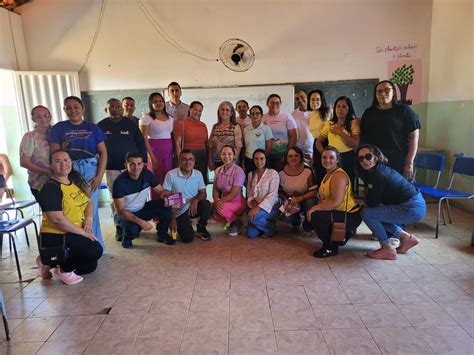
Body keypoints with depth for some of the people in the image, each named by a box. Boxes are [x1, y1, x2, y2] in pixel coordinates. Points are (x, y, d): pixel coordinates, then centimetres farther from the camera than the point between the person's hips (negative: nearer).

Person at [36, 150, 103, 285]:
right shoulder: (50, 188, -18)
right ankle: (63, 270, -1)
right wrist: (84, 232, -19)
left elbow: (89, 202, 14)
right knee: (95, 250, -24)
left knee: (90, 267, 15)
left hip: (74, 233, 9)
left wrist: (88, 220, -6)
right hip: (56, 236, -9)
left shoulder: (76, 181, 7)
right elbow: (57, 219, -24)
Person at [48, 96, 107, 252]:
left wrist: (99, 176, -4)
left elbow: (103, 152, 5)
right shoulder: (59, 128, 7)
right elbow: (54, 154, 4)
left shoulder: (92, 127, 7)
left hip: (90, 171, 0)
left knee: (91, 210, 1)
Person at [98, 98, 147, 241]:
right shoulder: (101, 126, 4)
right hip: (111, 168, 0)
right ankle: (119, 226, 13)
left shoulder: (130, 123, 4)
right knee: (115, 198, 3)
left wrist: (143, 161, -2)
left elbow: (141, 142, 4)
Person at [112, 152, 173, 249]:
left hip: (142, 209, 4)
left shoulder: (147, 174, -13)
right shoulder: (120, 182, -25)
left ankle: (162, 234, 3)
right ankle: (127, 239, 3)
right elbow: (120, 210, -25)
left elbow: (161, 191, -4)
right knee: (133, 229, -36)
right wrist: (140, 221, -39)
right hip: (126, 214, -4)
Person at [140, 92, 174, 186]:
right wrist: (151, 156, -15)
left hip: (168, 152, 5)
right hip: (154, 151, -4)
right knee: (156, 181, -3)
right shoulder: (146, 118, -3)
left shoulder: (170, 118, 13)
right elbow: (144, 139, -8)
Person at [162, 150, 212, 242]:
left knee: (206, 204, -30)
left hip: (194, 207, 3)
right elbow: (166, 197, -10)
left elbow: (203, 193, -1)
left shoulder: (198, 174, -2)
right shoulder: (171, 175, -12)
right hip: (179, 211, -3)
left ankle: (201, 229, -1)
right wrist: (171, 218, -14)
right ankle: (179, 225, 19)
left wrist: (196, 200, -26)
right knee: (188, 238, -17)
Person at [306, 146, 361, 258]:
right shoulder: (328, 174, 13)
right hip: (339, 213, 10)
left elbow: (336, 202, -28)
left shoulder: (339, 175, -19)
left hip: (350, 216, -10)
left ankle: (331, 248, -5)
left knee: (315, 216, -25)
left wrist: (315, 208, -23)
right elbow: (324, 197, 12)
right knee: (310, 214, 11)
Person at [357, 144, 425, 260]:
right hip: (416, 204, 10)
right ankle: (406, 237, 21)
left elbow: (372, 203, -14)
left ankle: (388, 250, -1)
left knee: (367, 213, -13)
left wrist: (365, 203, 5)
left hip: (412, 209, -10)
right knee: (375, 214, 17)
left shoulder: (378, 174, -20)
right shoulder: (380, 169, 10)